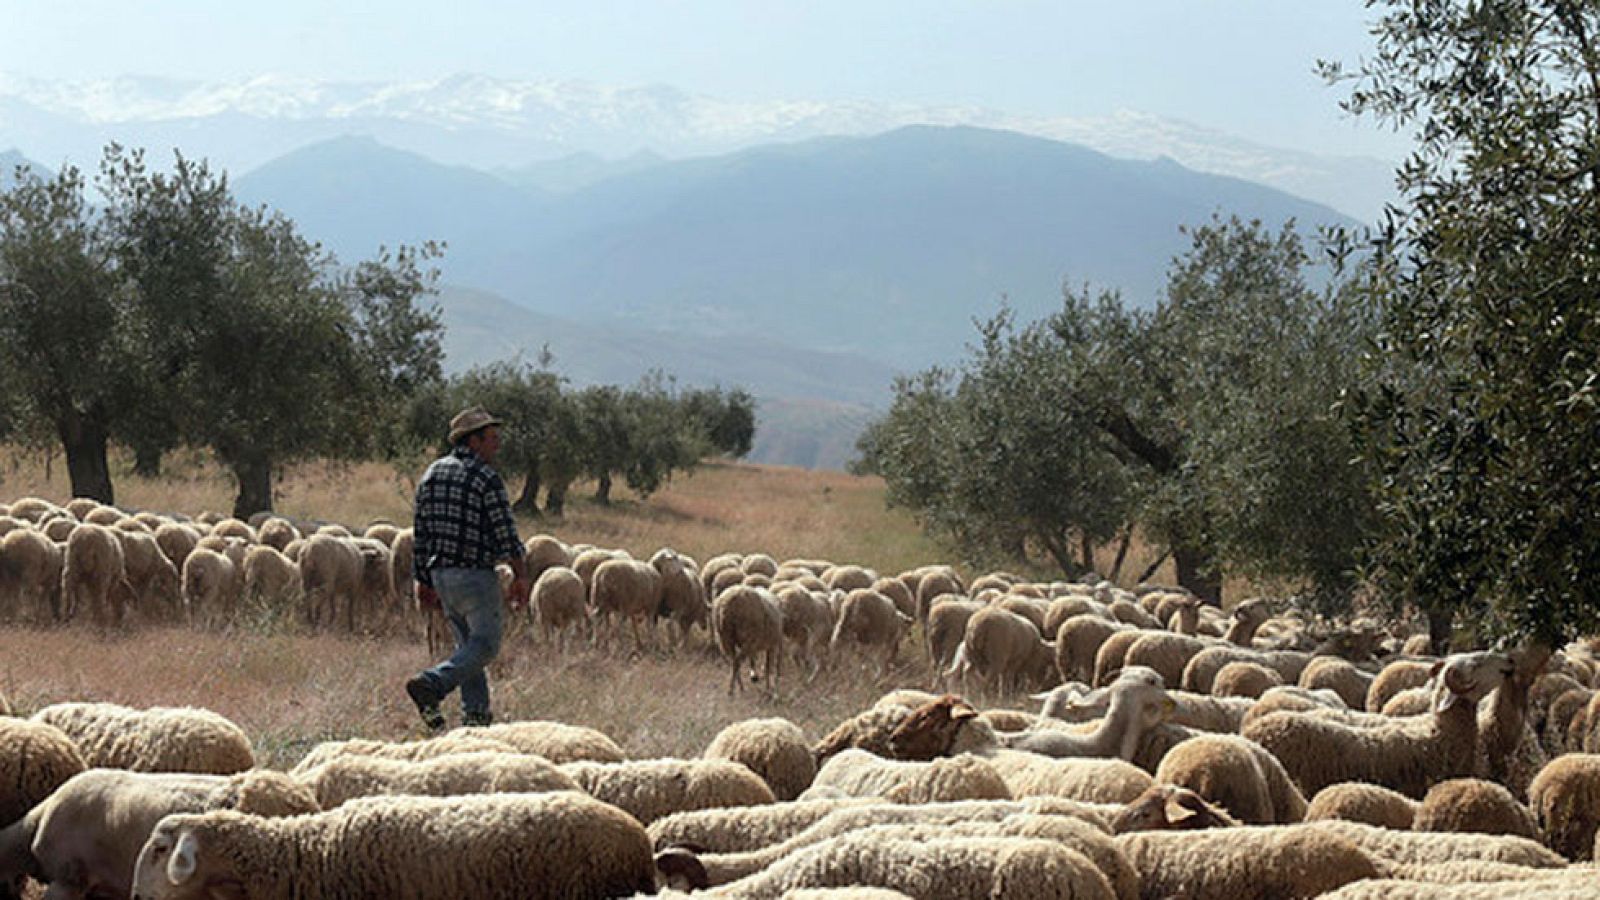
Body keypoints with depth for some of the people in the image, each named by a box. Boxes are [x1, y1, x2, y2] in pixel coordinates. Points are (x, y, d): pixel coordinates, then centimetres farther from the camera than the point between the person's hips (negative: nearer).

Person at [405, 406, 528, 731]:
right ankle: (431, 684, -21)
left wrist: (424, 580, 17)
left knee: (467, 643, 15)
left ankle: (475, 713, 10)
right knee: (485, 645, -3)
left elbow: (421, 532, 12)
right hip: (475, 574, -8)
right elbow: (505, 532, -11)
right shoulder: (486, 478, -11)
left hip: (441, 573, 8)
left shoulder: (432, 474, 10)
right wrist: (520, 575, -2)